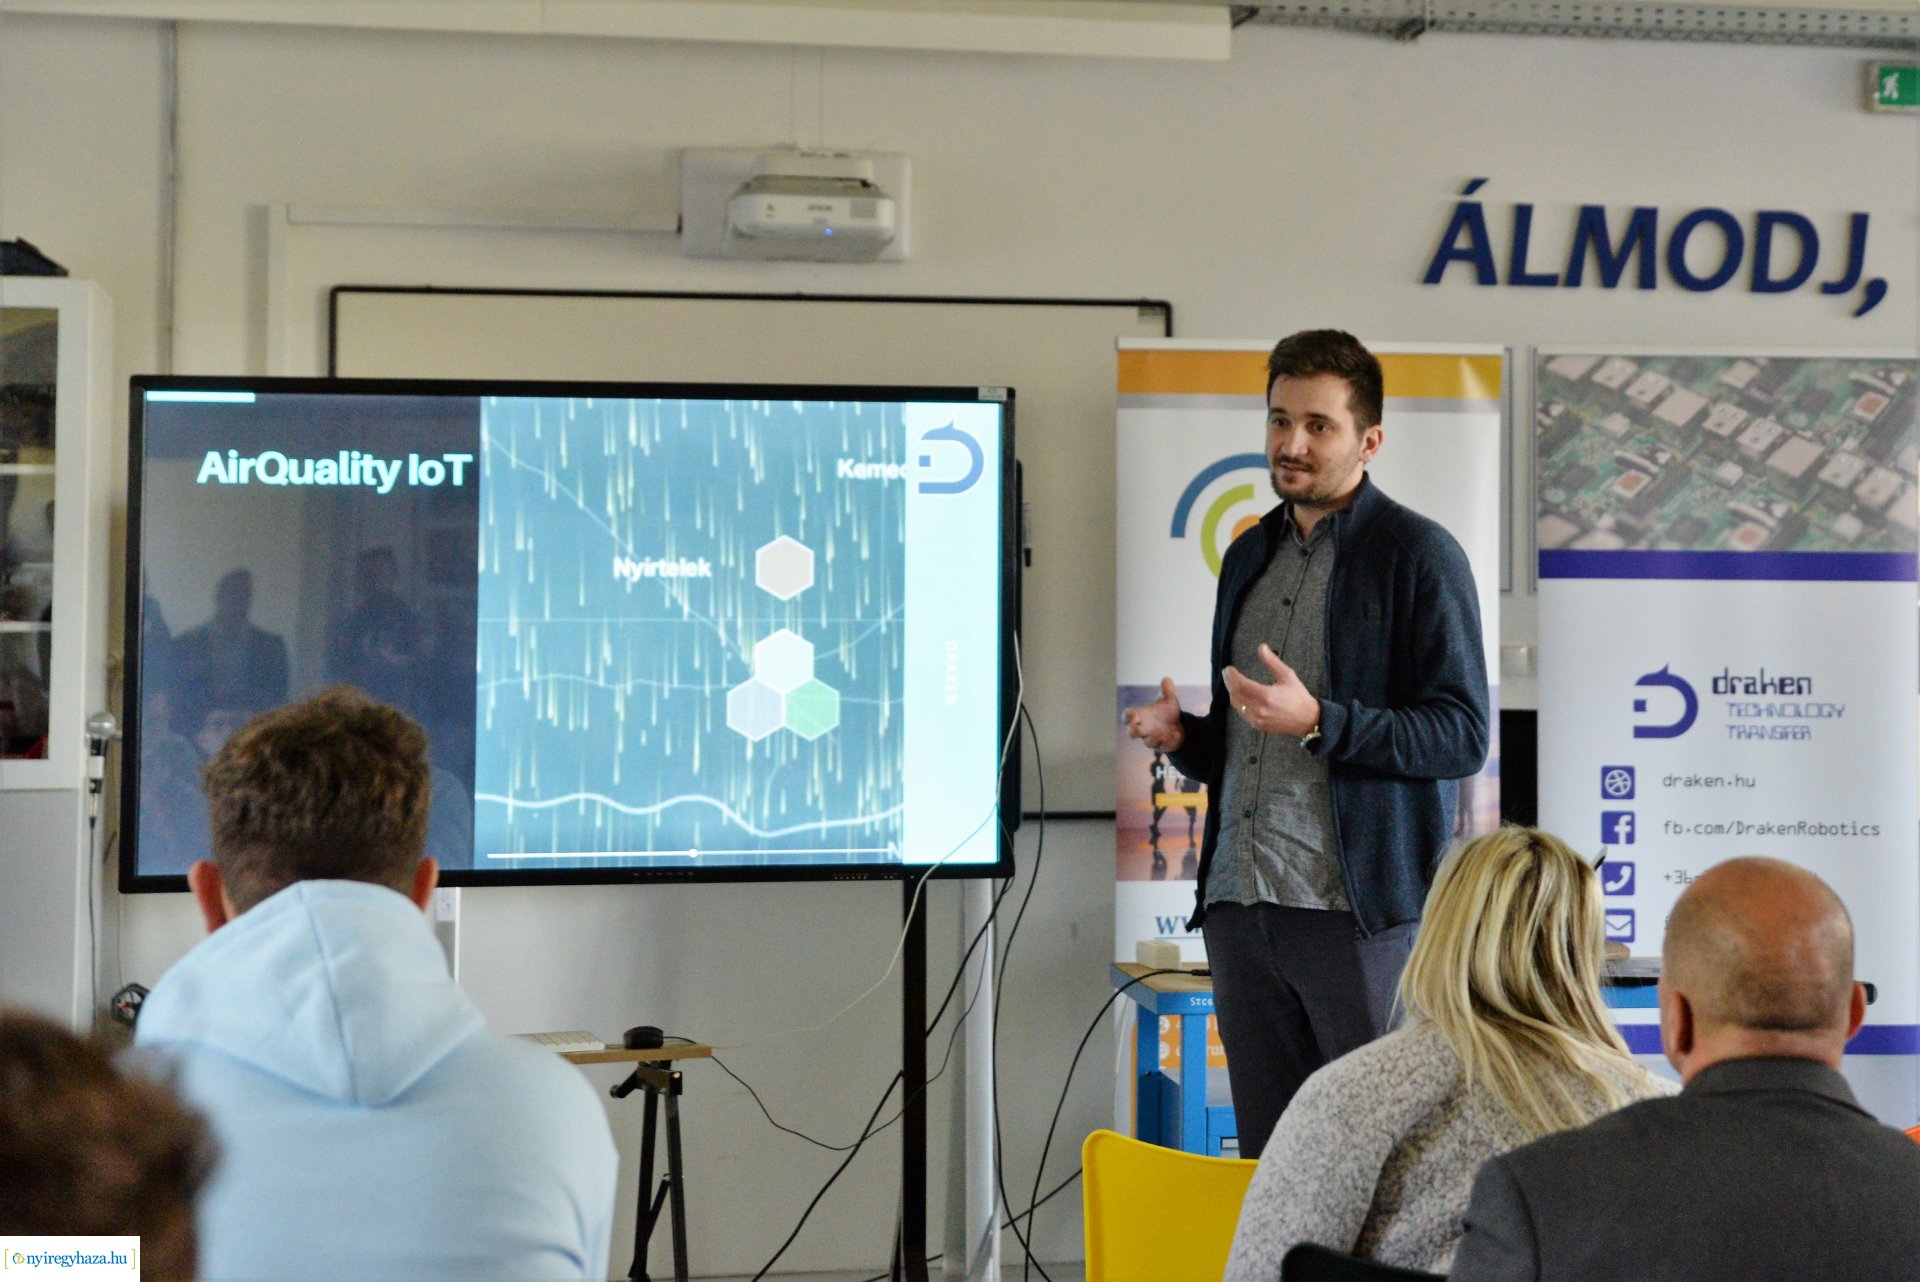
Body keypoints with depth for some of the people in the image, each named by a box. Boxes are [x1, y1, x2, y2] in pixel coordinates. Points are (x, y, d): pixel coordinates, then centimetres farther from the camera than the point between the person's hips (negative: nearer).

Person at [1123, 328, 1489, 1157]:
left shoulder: (1418, 554, -3)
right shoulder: (1249, 556, 18)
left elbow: (1462, 735, -10)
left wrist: (1317, 721, -20)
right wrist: (1182, 735, 5)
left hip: (1359, 909, -6)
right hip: (1239, 903, 6)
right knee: (1266, 1153, 9)